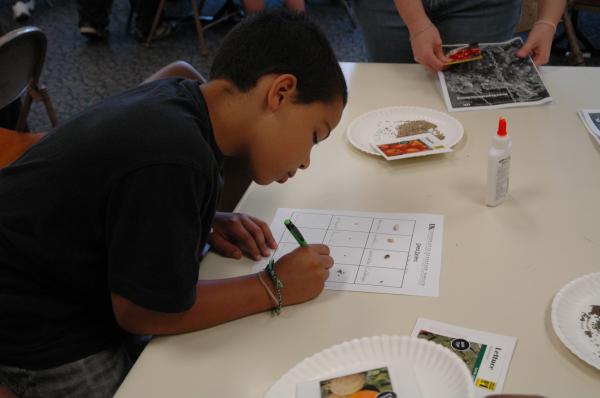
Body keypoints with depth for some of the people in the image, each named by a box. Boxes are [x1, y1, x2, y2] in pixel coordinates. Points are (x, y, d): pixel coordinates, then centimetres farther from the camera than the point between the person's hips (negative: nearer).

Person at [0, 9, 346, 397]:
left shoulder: (177, 97, -6)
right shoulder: (175, 160, -34)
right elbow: (144, 315, -23)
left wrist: (206, 224, -2)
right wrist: (273, 288, -16)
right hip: (34, 331, -8)